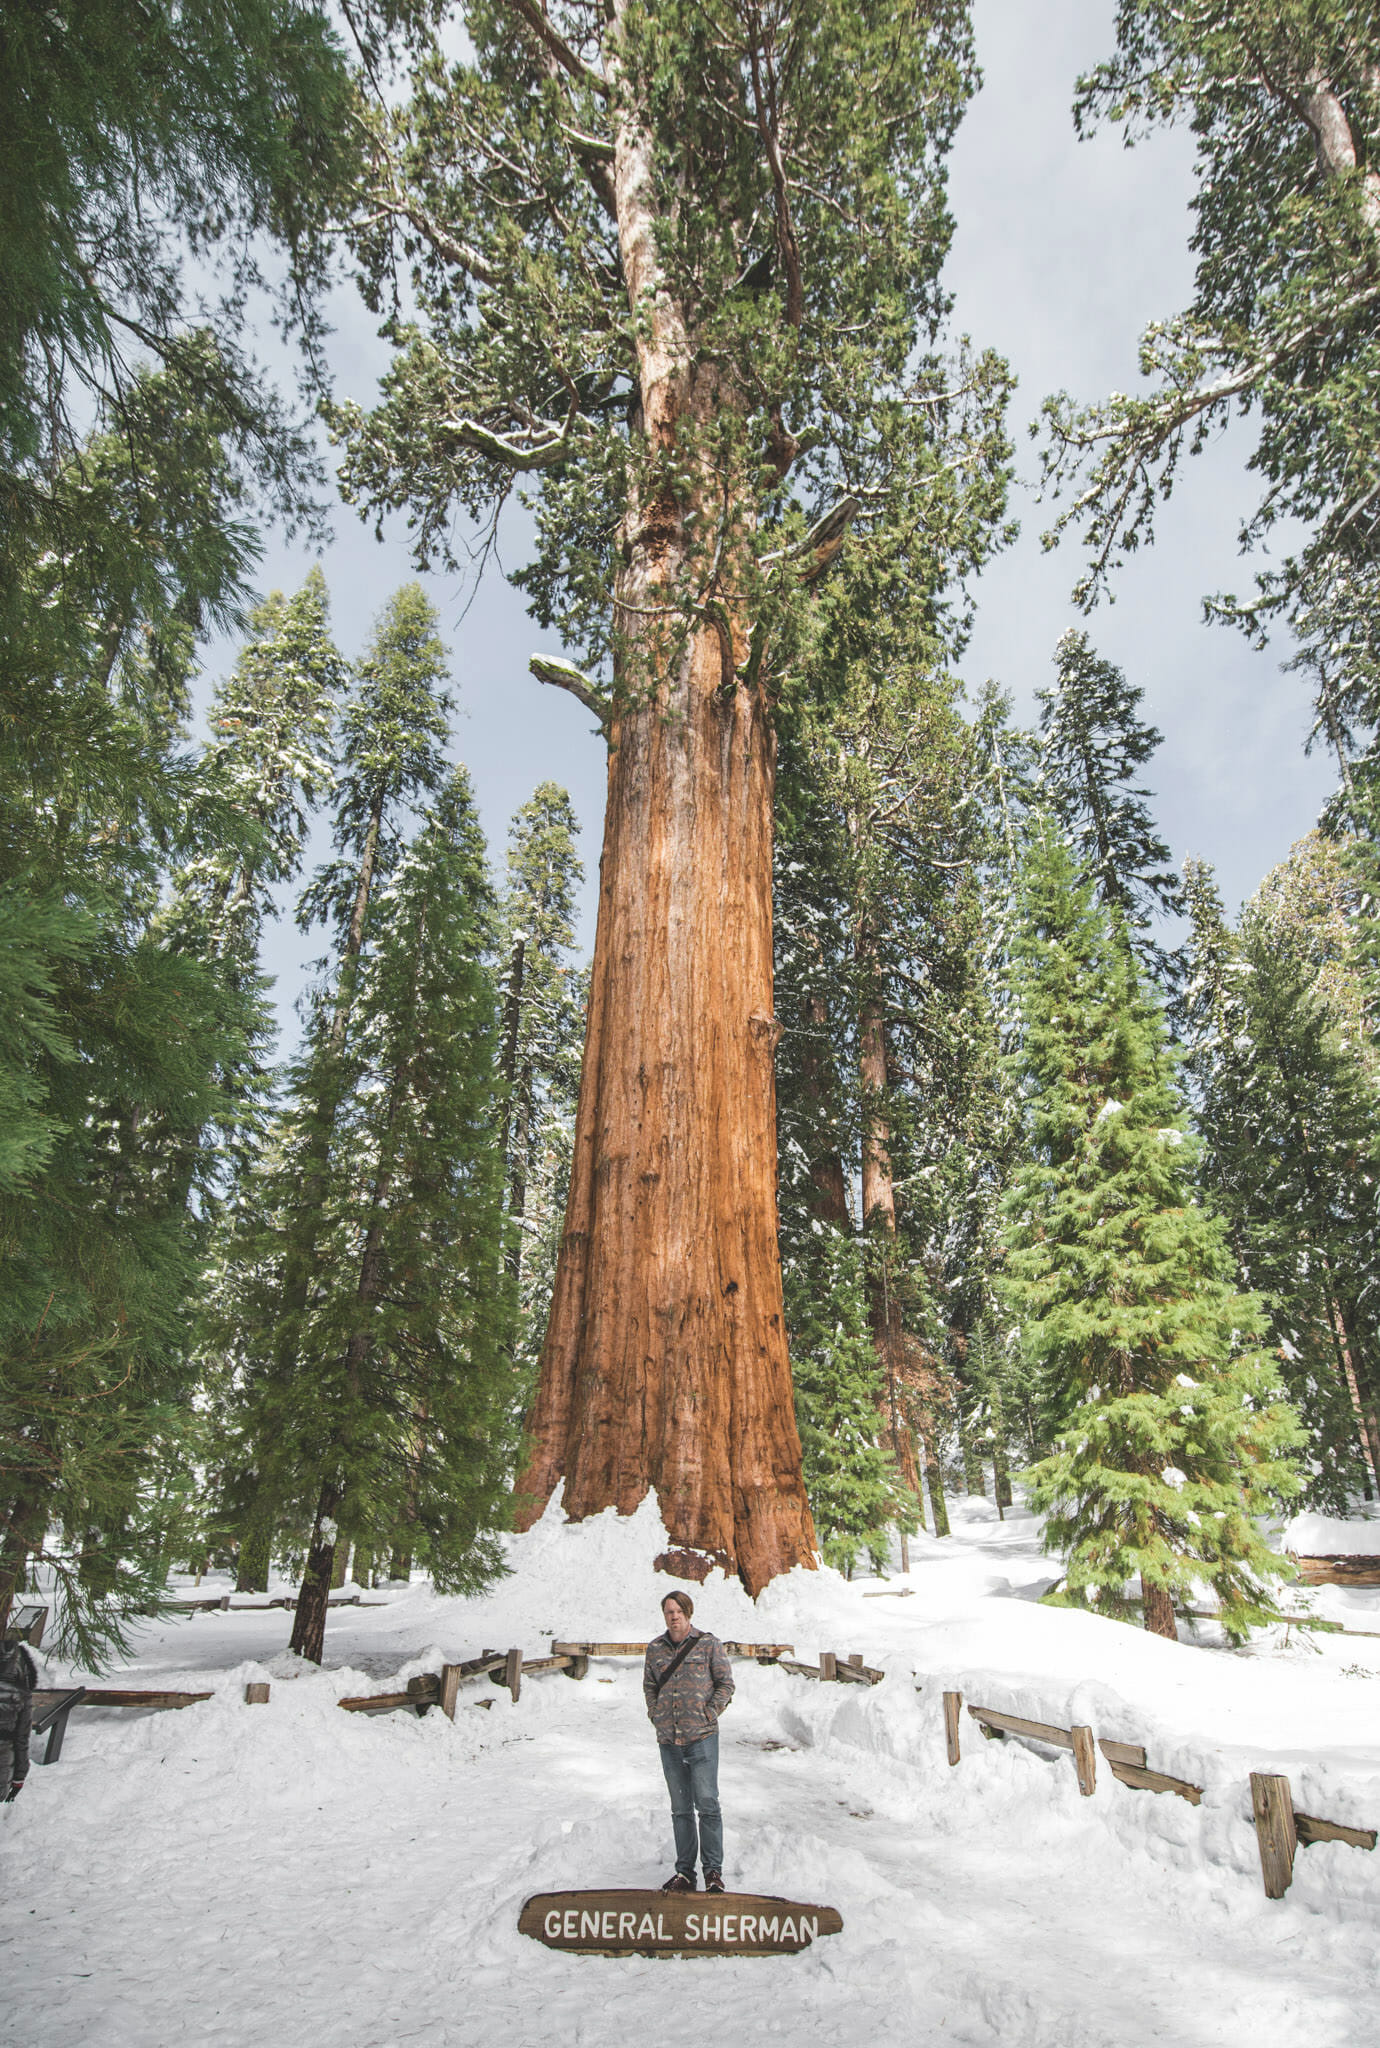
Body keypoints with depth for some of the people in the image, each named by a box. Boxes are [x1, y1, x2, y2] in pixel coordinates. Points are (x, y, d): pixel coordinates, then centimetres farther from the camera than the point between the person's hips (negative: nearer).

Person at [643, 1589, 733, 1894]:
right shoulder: (655, 1648, 8)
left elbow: (726, 1683, 2)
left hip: (701, 1737, -3)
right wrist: (655, 1715, 7)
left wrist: (709, 1714, -6)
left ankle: (713, 1868, 10)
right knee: (680, 1808, 11)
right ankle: (684, 1871, 21)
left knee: (707, 1803, -3)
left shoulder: (708, 1644, -2)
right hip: (668, 1739, 3)